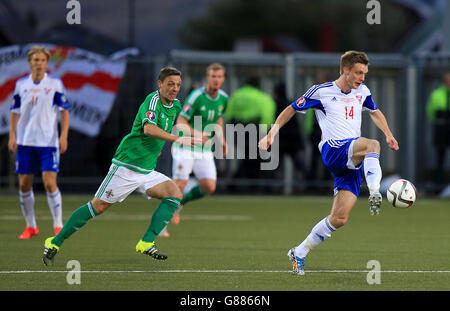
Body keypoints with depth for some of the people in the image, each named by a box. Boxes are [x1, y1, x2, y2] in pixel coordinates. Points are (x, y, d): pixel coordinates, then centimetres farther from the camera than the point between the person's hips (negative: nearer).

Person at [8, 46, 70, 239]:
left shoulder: (55, 84, 0)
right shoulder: (21, 84, 7)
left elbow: (64, 111, 2)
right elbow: (15, 112, 12)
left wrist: (64, 136, -7)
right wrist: (12, 136, 3)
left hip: (49, 142, -3)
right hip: (25, 142, 3)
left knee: (50, 183, -11)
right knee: (24, 185, 2)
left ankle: (58, 226, -1)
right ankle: (30, 226, 16)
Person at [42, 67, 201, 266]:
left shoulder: (175, 105, 10)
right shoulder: (153, 100, -16)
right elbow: (148, 129, -35)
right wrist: (178, 139, -40)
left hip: (146, 172, 8)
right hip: (126, 165, -8)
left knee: (174, 195, -10)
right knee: (98, 206, -6)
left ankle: (146, 243, -13)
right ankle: (54, 243, 4)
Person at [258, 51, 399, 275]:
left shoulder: (362, 91, 17)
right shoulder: (321, 92, 1)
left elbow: (375, 112, 35)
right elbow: (291, 110, 10)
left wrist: (389, 135, 18)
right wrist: (271, 134, -1)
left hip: (353, 161, 5)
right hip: (333, 151, -5)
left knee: (339, 218, -4)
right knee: (372, 145, -35)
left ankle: (299, 253, 10)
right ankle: (374, 194, -53)